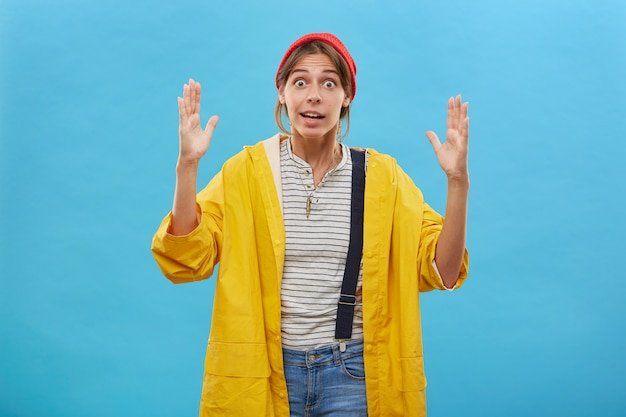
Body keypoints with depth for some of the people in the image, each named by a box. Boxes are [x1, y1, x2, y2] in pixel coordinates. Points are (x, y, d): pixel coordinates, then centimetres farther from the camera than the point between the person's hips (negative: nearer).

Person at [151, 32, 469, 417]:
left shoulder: (382, 176, -1)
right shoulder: (246, 171, -4)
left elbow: (442, 271, -4)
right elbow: (185, 262, -12)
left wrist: (457, 182, -17)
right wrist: (188, 166, -22)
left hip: (353, 373, 1)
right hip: (263, 371, 0)